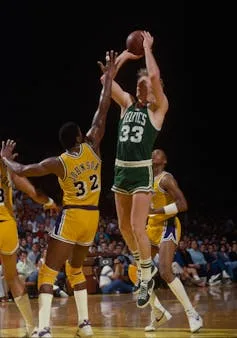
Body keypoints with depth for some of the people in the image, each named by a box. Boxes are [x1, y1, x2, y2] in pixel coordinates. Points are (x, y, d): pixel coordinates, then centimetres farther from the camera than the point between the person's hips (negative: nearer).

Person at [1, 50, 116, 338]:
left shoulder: (59, 163, -9)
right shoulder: (92, 147, -2)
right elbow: (102, 110, 2)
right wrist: (109, 75, 6)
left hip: (71, 217, -5)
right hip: (92, 217, 5)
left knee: (48, 271, -5)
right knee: (75, 268, 23)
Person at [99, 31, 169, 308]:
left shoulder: (158, 108, -3)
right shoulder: (127, 103, 12)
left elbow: (155, 76, -18)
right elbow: (106, 79, 6)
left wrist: (148, 48, -7)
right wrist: (123, 56, 9)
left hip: (142, 172, -6)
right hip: (121, 170, 6)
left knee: (137, 227, -11)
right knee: (124, 227, 12)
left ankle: (146, 277, 5)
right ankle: (145, 267, 32)